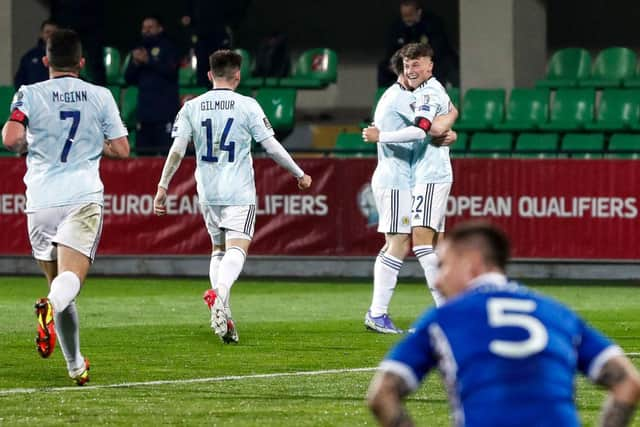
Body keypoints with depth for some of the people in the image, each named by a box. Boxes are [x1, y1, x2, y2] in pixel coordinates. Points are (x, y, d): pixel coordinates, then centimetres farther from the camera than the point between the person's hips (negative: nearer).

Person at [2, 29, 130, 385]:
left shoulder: (30, 94, 3)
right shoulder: (100, 96, 7)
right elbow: (121, 149, 8)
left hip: (42, 199, 1)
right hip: (84, 196, -1)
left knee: (58, 281, 14)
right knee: (71, 279, -14)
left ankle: (76, 365, 17)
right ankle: (51, 306, -49)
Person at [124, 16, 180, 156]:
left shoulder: (168, 48, 4)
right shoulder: (139, 49, 18)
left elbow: (170, 71, -12)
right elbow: (128, 79, 15)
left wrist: (148, 61, -18)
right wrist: (135, 63, -4)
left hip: (165, 111, -5)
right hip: (145, 111, 5)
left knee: (167, 152, -15)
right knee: (143, 152, 3)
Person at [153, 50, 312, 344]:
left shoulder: (191, 107, 5)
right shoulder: (247, 106, -3)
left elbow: (177, 149, -2)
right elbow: (272, 146, -2)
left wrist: (163, 186, 3)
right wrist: (300, 174, 9)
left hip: (207, 191, 4)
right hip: (239, 191, -4)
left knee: (218, 248, 17)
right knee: (237, 248, -11)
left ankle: (222, 311, 4)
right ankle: (220, 294, -38)